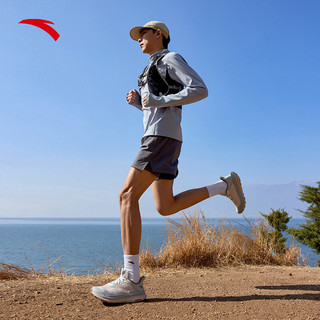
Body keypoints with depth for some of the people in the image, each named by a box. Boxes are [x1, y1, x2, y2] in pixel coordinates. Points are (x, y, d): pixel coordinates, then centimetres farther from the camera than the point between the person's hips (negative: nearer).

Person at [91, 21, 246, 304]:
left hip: (163, 137, -10)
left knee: (127, 195, -20)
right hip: (157, 139, 10)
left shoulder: (171, 58, 4)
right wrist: (137, 101, 14)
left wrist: (158, 101, -12)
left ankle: (131, 281, -24)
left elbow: (200, 89, -9)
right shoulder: (153, 71, 31)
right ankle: (225, 186, 13)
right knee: (166, 208, 4)